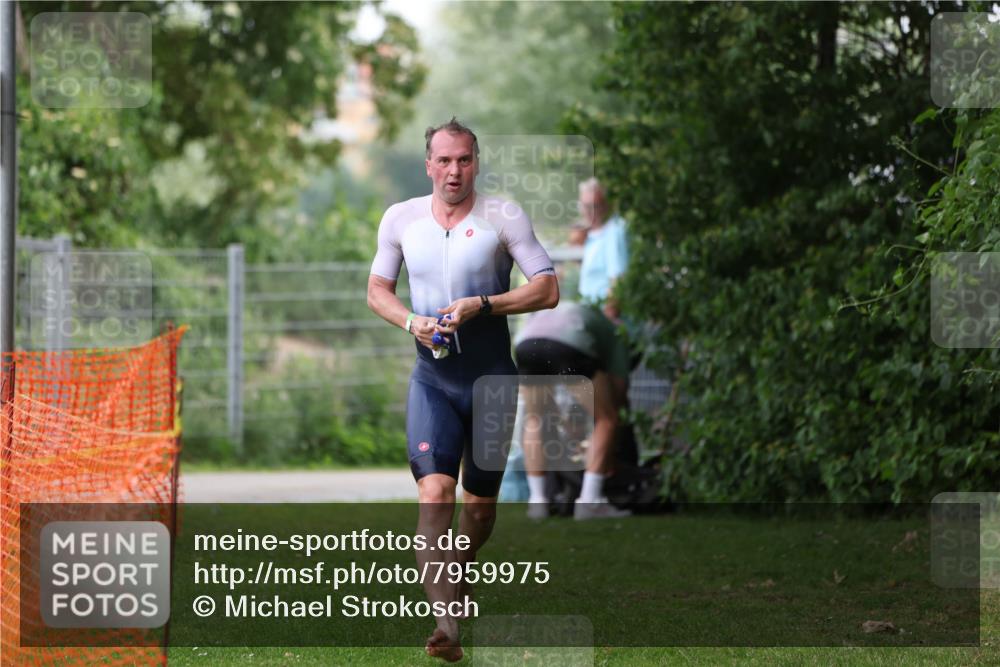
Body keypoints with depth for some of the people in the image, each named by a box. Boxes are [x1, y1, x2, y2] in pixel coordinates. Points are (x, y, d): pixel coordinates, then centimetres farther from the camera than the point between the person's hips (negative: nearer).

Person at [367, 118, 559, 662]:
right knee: (434, 493, -18)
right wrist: (411, 321, -7)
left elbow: (548, 290, -7)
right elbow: (377, 289, 13)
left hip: (493, 378, 0)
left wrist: (484, 305, -19)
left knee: (480, 502, 10)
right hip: (432, 379, 0)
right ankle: (446, 621, -27)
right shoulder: (400, 219, 3)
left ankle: (457, 580, 41)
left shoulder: (503, 218, -5)